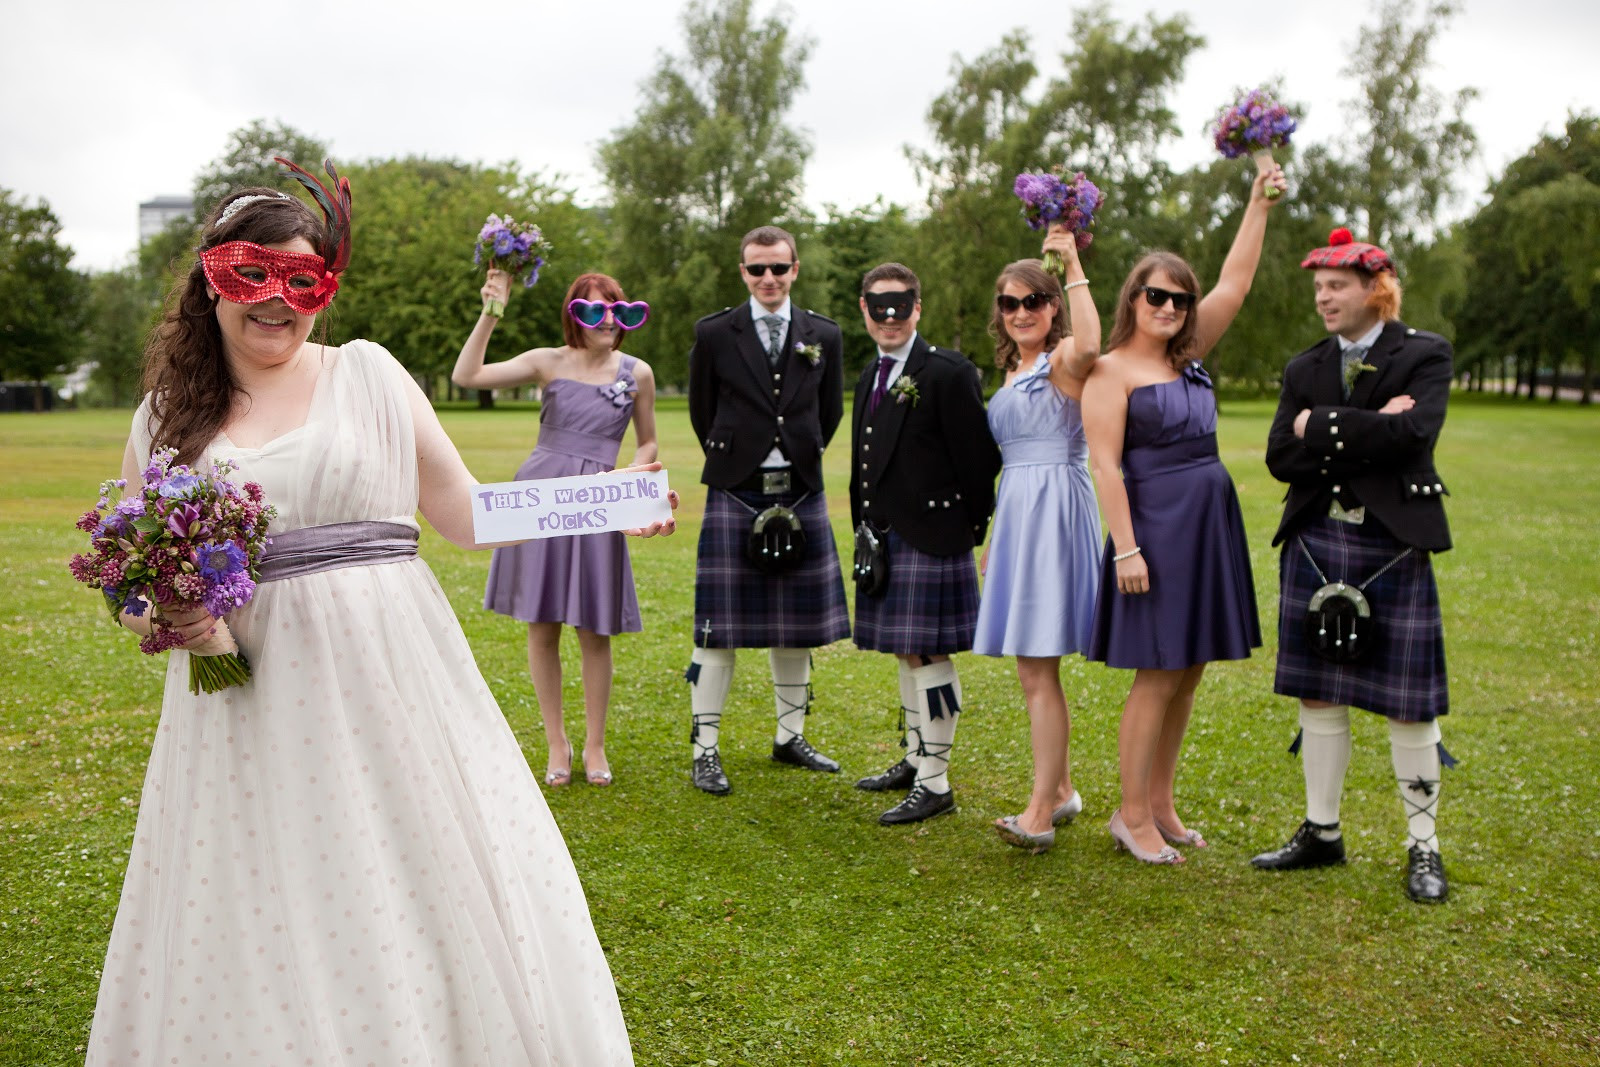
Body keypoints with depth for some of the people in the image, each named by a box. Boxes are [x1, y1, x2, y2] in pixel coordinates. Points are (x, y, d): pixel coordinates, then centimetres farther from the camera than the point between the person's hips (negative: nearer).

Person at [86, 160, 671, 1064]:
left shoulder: (366, 372, 5)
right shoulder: (169, 413, 9)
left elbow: (462, 509, 4)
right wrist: (161, 619, -8)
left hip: (390, 685, -1)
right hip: (251, 711, 2)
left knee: (429, 911, 4)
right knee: (264, 944, 6)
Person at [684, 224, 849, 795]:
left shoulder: (824, 335, 7)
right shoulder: (714, 333, 0)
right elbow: (701, 411, 9)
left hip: (800, 493, 3)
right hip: (735, 493, -3)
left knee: (797, 627, 11)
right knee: (719, 627, -3)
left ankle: (790, 737, 26)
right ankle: (705, 751, 6)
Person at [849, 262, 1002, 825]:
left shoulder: (948, 373, -12)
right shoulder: (871, 377, 14)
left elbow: (978, 461, -13)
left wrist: (971, 532, -7)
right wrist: (865, 531, 12)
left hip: (931, 536, -8)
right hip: (884, 536, 8)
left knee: (926, 652, -5)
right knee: (906, 652, 17)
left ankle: (935, 783, 4)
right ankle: (914, 760, 31)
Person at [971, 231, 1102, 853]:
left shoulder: (1063, 361, -6)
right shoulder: (1012, 372, 19)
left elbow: (1089, 346, -33)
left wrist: (1074, 266, -28)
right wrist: (992, 539, 22)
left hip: (1055, 513, -9)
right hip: (1015, 515, 9)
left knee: (1036, 670, -11)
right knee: (1035, 668, 13)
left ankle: (1040, 813, -6)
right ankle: (1062, 791, 26)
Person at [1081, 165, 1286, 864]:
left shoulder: (1188, 356, 13)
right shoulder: (1112, 371, -7)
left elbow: (1235, 284, 14)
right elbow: (1104, 465, -13)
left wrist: (1259, 203, 10)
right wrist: (1126, 547, -18)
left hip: (1211, 526, 8)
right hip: (1156, 524, -8)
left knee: (1188, 673, 10)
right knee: (1158, 675, -4)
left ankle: (1160, 806, 21)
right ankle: (1132, 817, 8)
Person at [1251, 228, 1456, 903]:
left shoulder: (1424, 354, -1)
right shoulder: (1305, 368, 11)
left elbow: (1415, 431, -19)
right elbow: (1280, 458, -2)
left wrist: (1321, 427, -10)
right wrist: (1368, 430, -13)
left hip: (1394, 546, -4)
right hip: (1316, 544, 4)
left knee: (1409, 703, 2)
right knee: (1318, 695, 9)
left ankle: (1423, 848, 16)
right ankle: (1322, 832, 22)